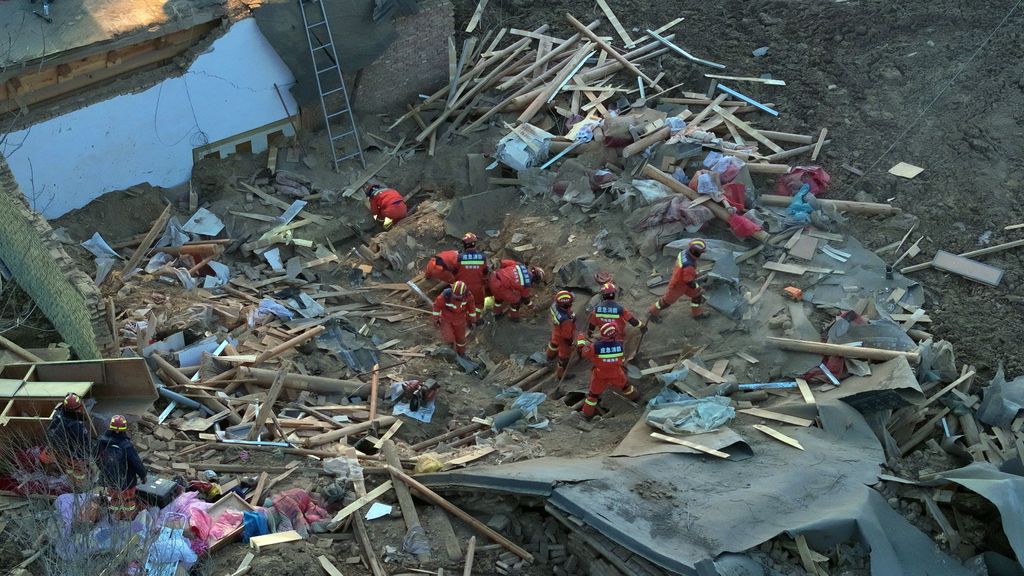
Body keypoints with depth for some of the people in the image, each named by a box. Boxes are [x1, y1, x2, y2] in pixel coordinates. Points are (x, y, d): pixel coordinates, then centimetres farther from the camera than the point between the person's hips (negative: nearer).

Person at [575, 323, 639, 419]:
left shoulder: (595, 347, -31)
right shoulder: (620, 345, -24)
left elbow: (583, 352, -12)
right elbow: (622, 359, -4)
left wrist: (581, 340, 4)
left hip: (600, 376, -2)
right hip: (617, 374, 2)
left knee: (593, 394, 19)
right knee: (625, 386, 31)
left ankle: (587, 413, 34)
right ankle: (634, 396, 58)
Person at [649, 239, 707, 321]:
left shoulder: (684, 253, -18)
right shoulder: (689, 266, -44)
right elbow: (689, 282, -33)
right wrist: (699, 290, -18)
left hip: (682, 279, 8)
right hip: (677, 285, -8)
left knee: (696, 294, 19)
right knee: (667, 301, 15)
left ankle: (697, 313, 40)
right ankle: (652, 313, 38)